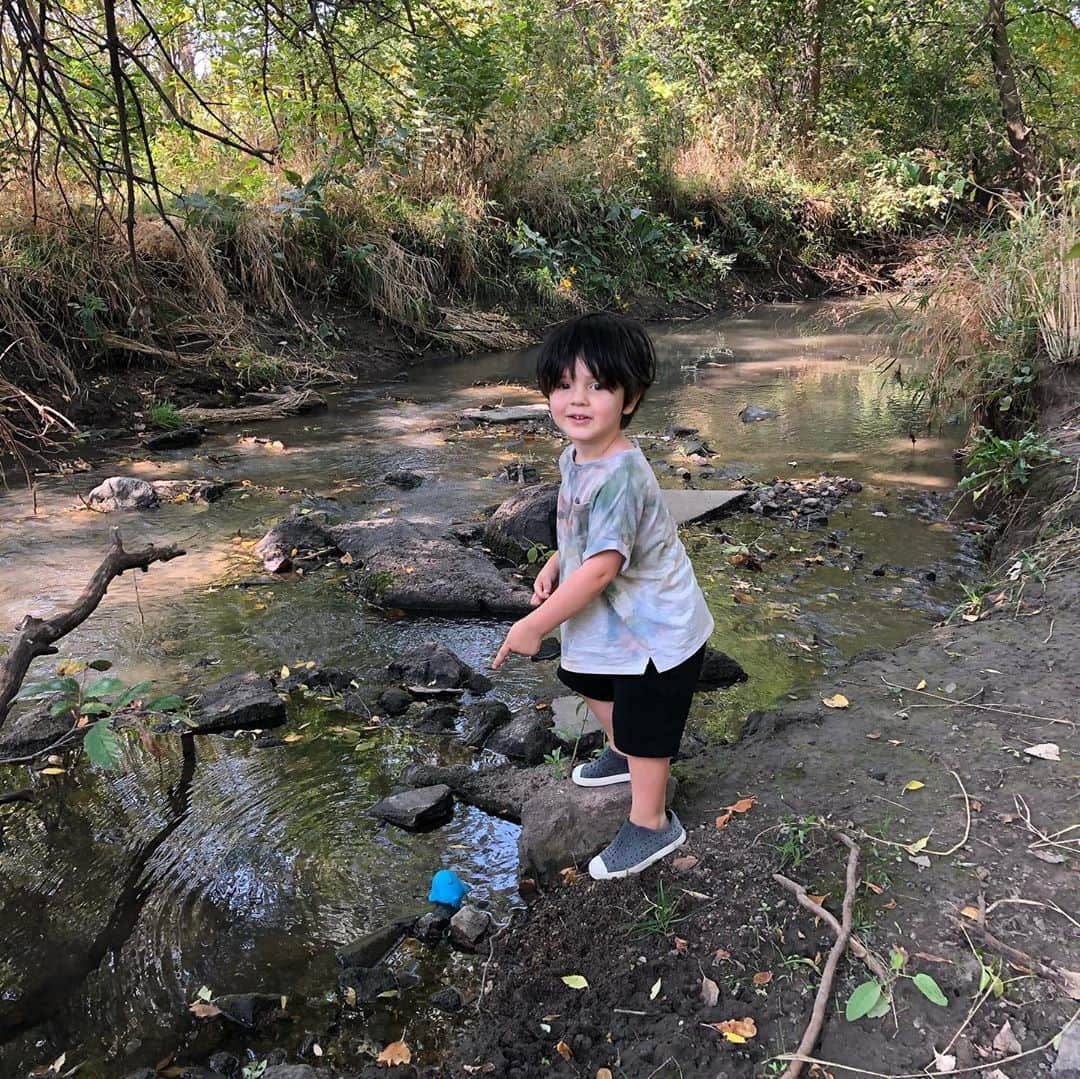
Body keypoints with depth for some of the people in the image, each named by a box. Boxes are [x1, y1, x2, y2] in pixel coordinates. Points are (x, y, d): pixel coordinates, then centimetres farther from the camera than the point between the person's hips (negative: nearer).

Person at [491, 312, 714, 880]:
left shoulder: (620, 476, -35)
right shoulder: (575, 457, -3)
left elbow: (601, 566, -36)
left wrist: (534, 626, -29)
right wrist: (555, 563, 6)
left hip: (656, 629, -10)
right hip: (610, 617, 10)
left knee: (643, 723, 7)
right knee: (591, 680, 31)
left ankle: (650, 825, 31)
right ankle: (623, 754, 59)